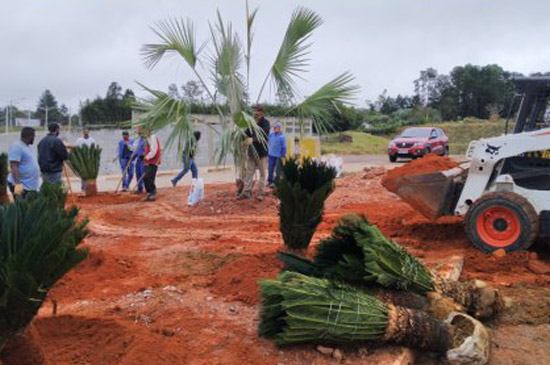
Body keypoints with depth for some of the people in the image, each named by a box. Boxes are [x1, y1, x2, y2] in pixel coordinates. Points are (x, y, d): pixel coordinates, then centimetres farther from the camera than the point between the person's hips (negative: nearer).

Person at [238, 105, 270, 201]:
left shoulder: (265, 123, -7)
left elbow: (263, 135, -24)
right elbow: (247, 134, 9)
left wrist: (252, 139, -40)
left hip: (262, 152, -4)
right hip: (251, 151, 4)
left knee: (262, 173, 2)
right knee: (249, 172, 5)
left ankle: (260, 193, 9)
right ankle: (246, 192, 8)